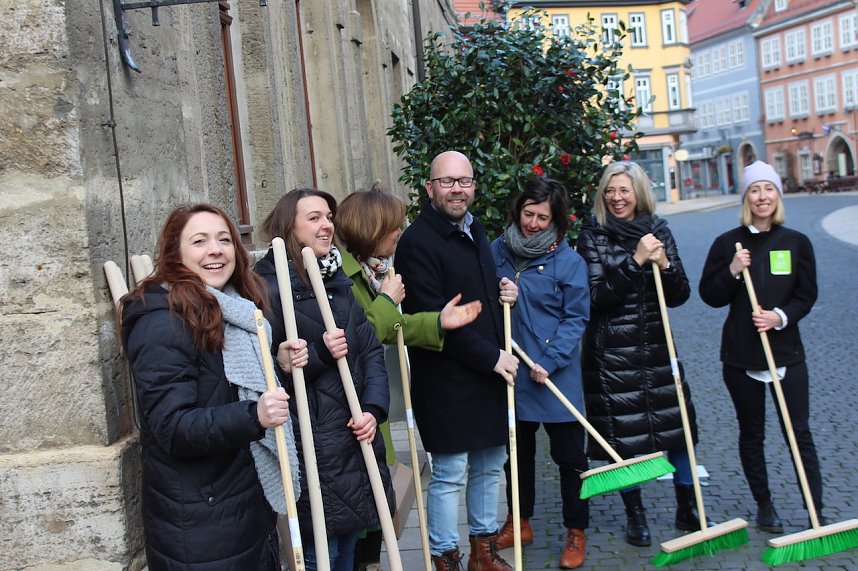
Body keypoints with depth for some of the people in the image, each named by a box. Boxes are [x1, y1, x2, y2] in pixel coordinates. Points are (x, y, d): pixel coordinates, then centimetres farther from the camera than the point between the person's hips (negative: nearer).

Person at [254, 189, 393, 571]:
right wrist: (318, 353, -23)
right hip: (312, 449, -7)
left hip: (356, 439, 7)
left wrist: (374, 408, -4)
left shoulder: (340, 282, 11)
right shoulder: (270, 287, -11)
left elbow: (371, 351, 9)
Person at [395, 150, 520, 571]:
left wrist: (504, 294, 3)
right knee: (450, 474, 1)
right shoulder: (417, 241, -16)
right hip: (446, 380, -8)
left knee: (490, 464, 17)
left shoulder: (475, 229, 12)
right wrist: (491, 357, -17)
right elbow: (434, 319, -20)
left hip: (490, 372, 9)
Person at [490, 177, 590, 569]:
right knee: (517, 449, 18)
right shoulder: (497, 251, 2)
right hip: (510, 373, 4)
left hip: (557, 376, -4)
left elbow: (576, 317, -9)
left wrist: (551, 361, -18)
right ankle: (519, 521, 36)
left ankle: (576, 532, 24)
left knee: (569, 454, 7)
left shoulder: (568, 261, -8)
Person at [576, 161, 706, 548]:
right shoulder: (593, 235, -5)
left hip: (656, 346, 4)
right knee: (624, 434, 4)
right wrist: (635, 261, -21)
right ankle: (635, 516, 23)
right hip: (611, 352, -3)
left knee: (679, 426, 8)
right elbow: (596, 297, -14)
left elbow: (679, 296, 3)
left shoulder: (657, 231, 5)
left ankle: (687, 510, 27)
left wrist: (664, 264, -15)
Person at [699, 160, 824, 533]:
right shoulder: (727, 243, -1)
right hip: (740, 355, 0)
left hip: (786, 351, 0)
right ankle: (764, 506, 25)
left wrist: (780, 316, -14)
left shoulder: (796, 243, 2)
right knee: (751, 434, 10)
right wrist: (732, 272, -17)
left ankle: (817, 511, 9)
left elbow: (807, 294, 3)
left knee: (799, 432, 1)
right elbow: (710, 296, -1)